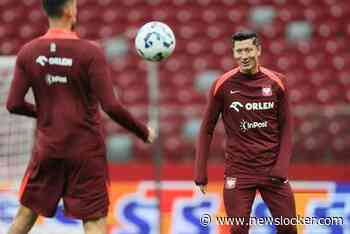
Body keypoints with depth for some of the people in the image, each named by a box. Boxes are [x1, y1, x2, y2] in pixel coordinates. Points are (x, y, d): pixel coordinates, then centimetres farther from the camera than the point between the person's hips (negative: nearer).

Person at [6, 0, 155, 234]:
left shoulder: (28, 53, -3)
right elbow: (111, 107, -17)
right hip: (87, 151, -3)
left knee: (27, 212, 18)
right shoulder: (90, 52, -14)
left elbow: (14, 105, -1)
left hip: (48, 148, 4)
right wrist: (143, 132, -3)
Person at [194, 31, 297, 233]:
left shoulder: (277, 82, 1)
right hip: (238, 172, -1)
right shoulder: (223, 85, -2)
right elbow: (207, 130, 3)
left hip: (272, 170, 2)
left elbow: (286, 127, 5)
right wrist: (201, 173, -1)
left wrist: (281, 167, -5)